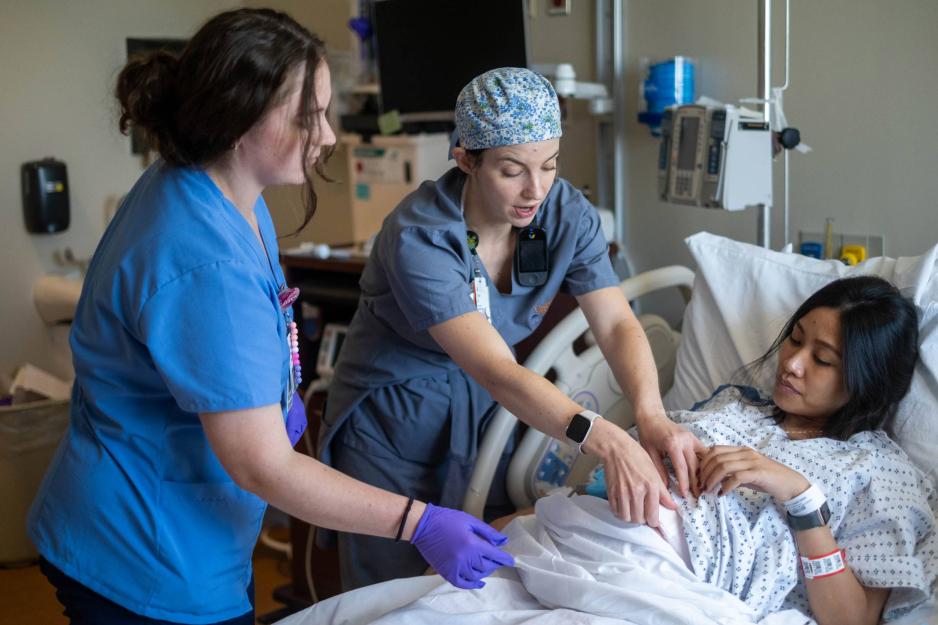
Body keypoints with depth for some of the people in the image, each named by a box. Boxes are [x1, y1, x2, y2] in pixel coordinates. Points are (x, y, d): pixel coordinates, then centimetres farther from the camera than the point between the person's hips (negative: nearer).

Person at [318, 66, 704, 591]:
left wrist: (652, 415, -39)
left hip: (488, 417, 5)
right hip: (394, 428, -4)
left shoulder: (567, 213, -13)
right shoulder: (419, 239, -30)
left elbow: (616, 323, -19)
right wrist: (608, 440, -51)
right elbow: (496, 370, -39)